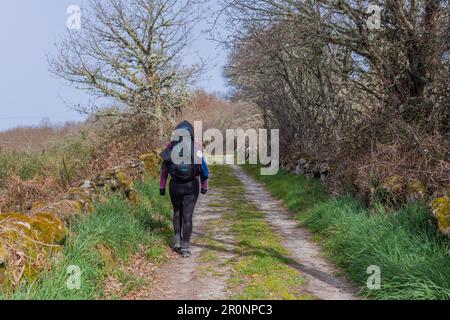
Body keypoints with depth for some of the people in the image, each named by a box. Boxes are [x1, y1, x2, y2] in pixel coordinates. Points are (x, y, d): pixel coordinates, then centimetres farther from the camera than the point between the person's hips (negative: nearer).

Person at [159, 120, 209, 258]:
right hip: (191, 185, -2)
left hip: (175, 185, 2)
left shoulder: (171, 147, -3)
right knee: (187, 216, 4)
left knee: (177, 212, 23)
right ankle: (185, 248, 3)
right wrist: (204, 186, 5)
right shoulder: (196, 148, -8)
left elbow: (164, 169, 0)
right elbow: (203, 168, -6)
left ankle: (177, 241, 17)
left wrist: (162, 186, 7)